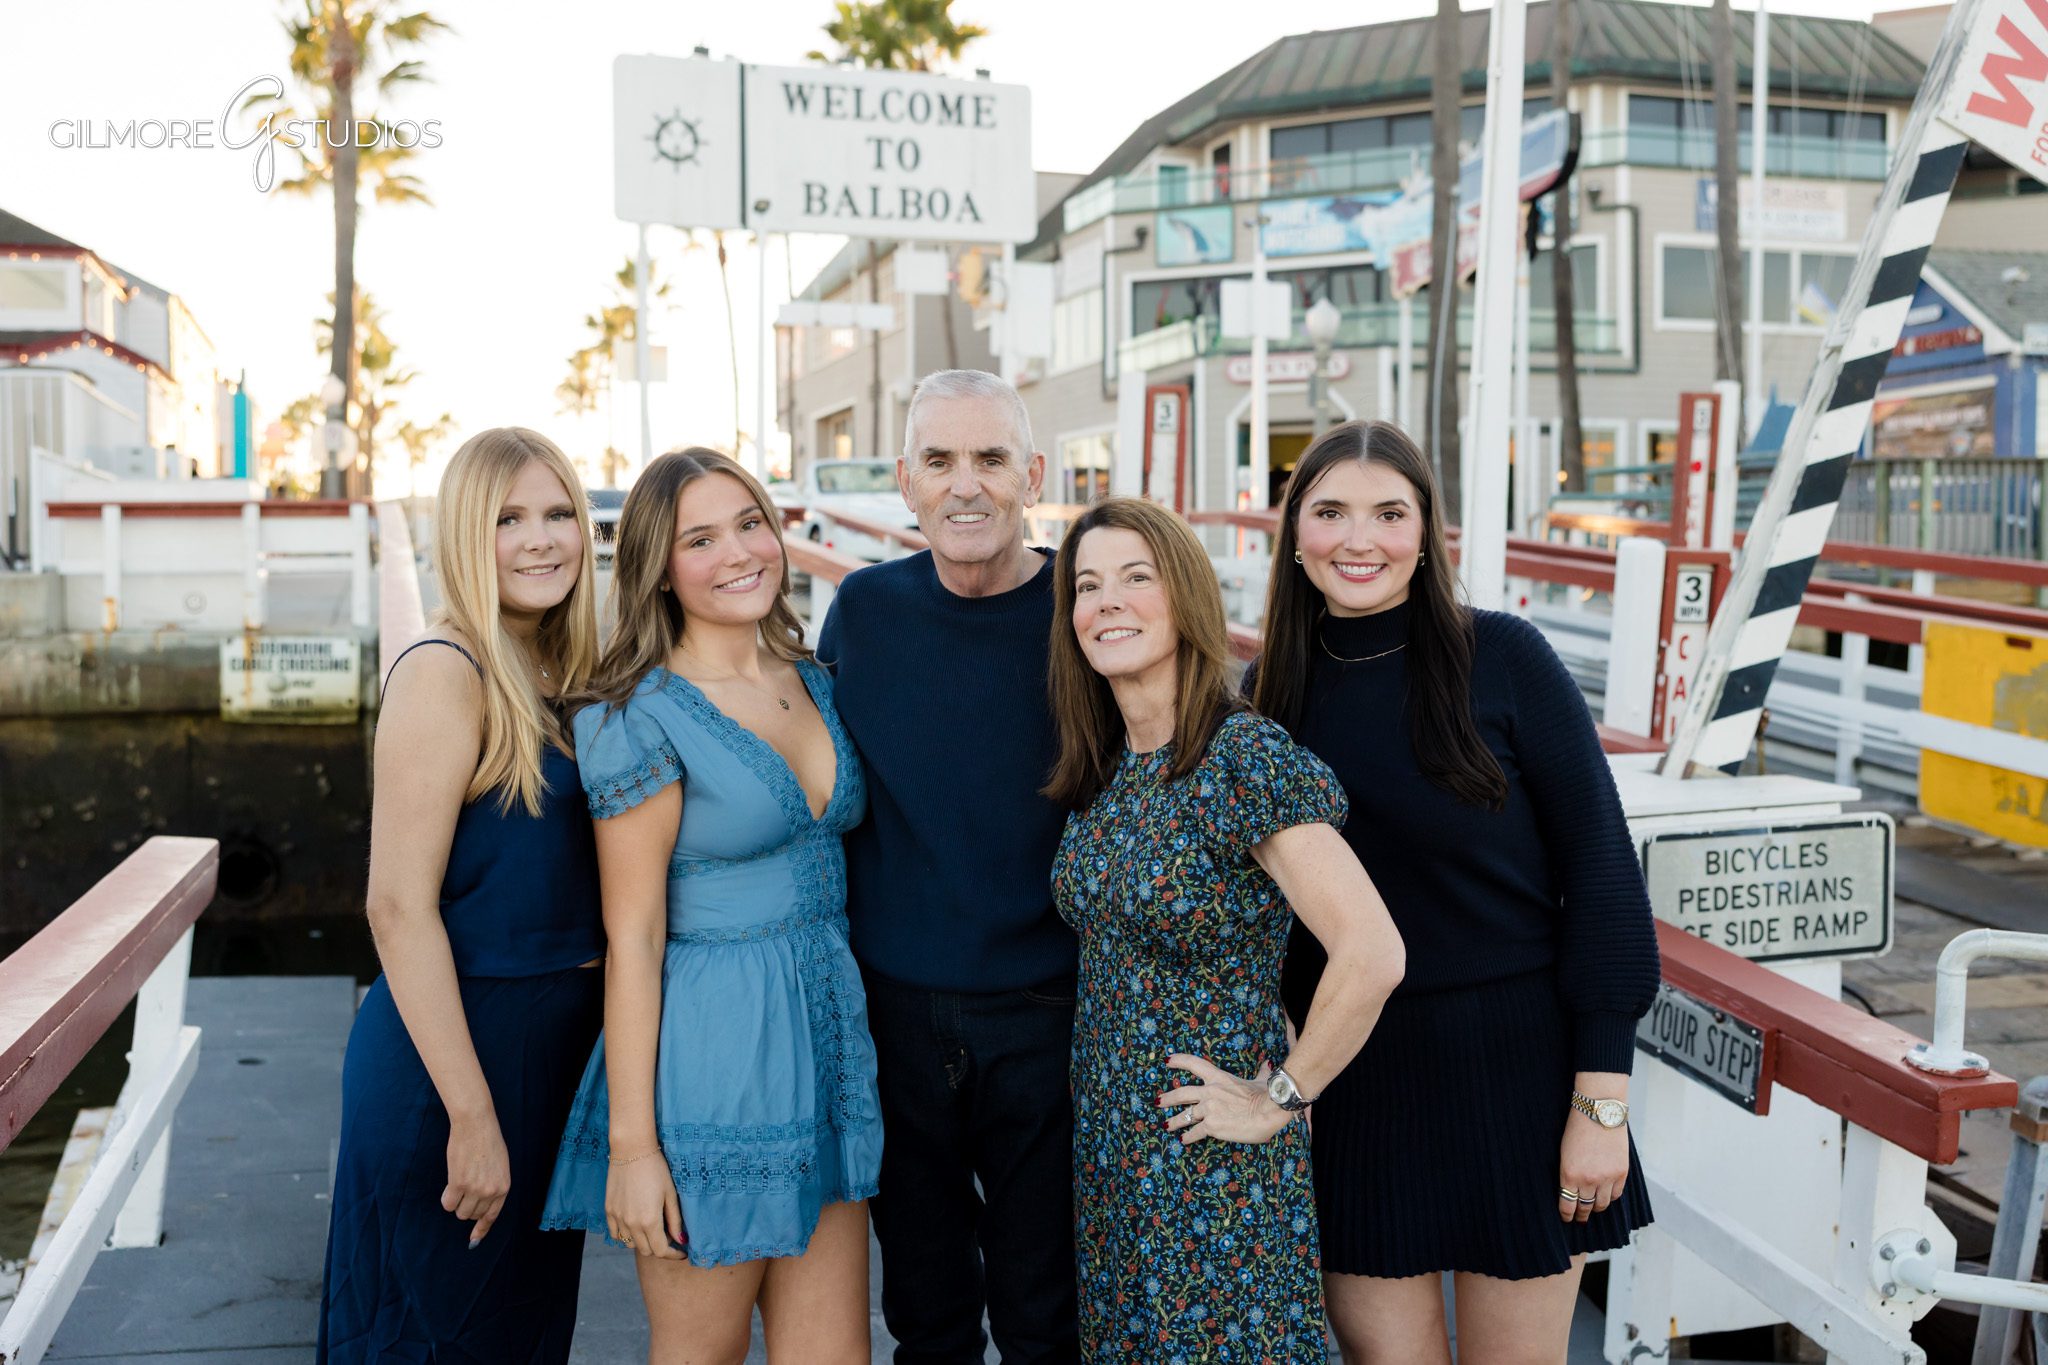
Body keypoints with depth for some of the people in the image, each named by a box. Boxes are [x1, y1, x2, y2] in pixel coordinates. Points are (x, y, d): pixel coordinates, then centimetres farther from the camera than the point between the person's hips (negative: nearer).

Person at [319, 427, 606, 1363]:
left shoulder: (558, 679, 8)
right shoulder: (444, 672, -16)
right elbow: (399, 906, -20)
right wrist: (470, 1116, -21)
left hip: (556, 1045, 8)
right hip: (456, 1046, -8)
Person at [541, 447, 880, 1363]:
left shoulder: (814, 684, 8)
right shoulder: (643, 716, -12)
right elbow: (634, 940, -12)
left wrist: (848, 1050, 12)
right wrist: (631, 1142, -12)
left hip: (826, 1038, 6)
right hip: (708, 1055, -6)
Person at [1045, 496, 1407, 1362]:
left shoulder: (1247, 758, -20)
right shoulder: (1100, 768, 3)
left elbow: (1372, 956, -27)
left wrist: (1281, 1099, -17)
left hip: (1213, 1158, -7)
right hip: (1106, 1145, 7)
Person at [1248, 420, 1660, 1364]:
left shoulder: (1501, 658, -8)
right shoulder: (1272, 691, 2)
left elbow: (1600, 863, -8)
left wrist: (1601, 1098, -11)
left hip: (1512, 1063, -2)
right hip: (1346, 1078, 2)